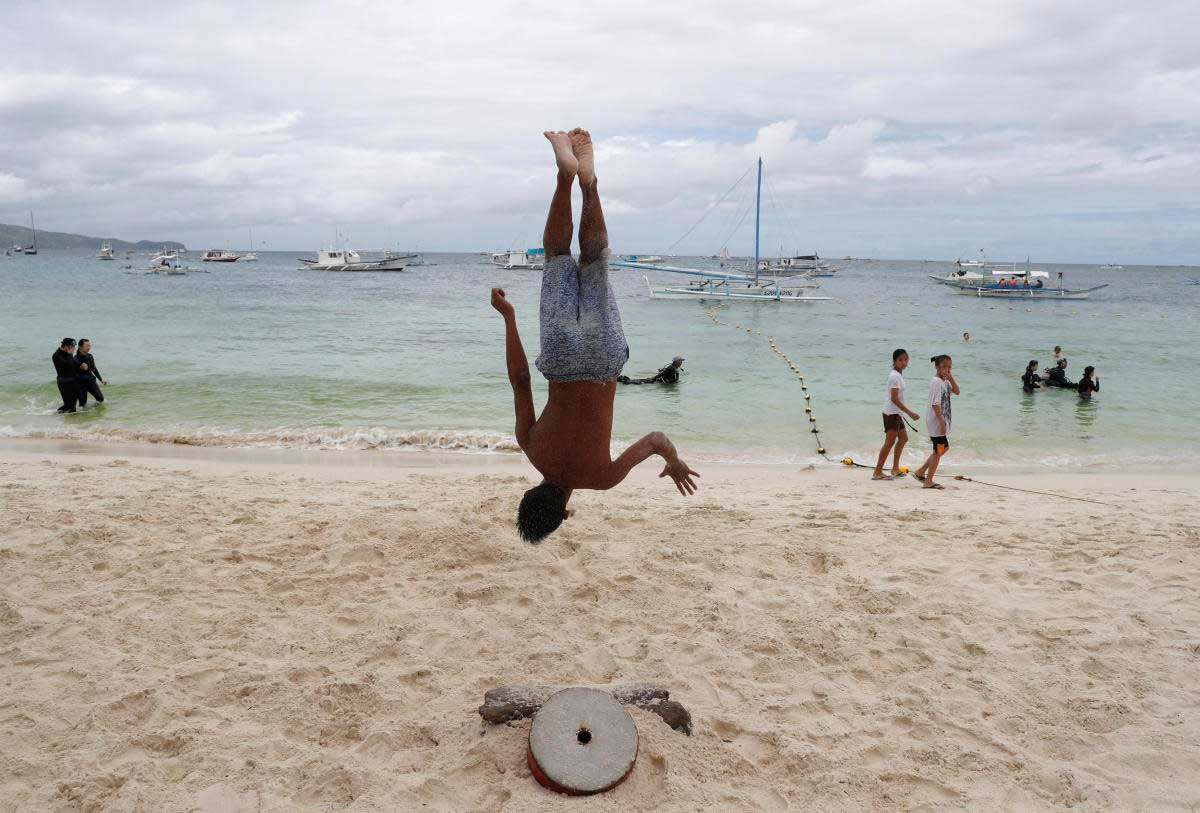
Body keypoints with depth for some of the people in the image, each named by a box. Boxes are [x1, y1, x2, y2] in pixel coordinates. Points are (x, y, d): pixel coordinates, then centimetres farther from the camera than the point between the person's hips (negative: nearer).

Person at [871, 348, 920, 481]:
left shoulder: (898, 374, 14)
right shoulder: (896, 376, -16)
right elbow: (894, 398, -22)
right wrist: (910, 413, -22)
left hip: (896, 413, 11)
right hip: (892, 413, -11)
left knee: (903, 438, 19)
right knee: (890, 441, -12)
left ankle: (895, 468, 27)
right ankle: (878, 472, -12)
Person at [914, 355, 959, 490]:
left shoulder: (946, 381, 12)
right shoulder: (936, 382, -17)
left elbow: (956, 392, 11)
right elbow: (935, 404, -22)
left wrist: (951, 379, -4)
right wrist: (941, 422, -24)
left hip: (942, 421, 10)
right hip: (936, 421, -10)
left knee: (944, 448, 19)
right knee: (938, 451, -2)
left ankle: (921, 472, 23)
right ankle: (928, 481, 7)